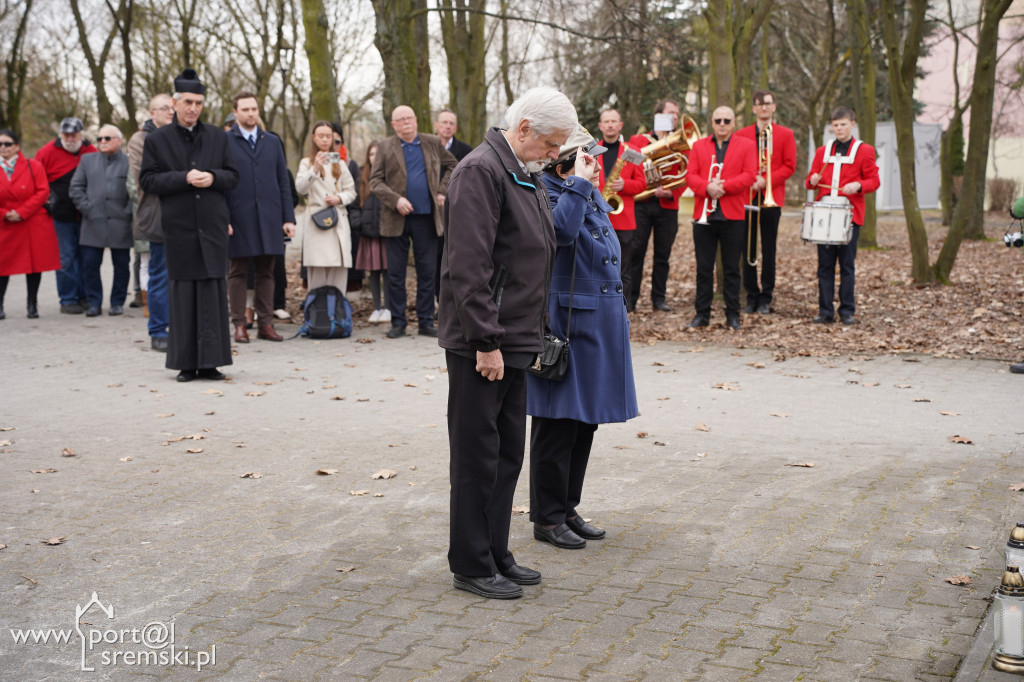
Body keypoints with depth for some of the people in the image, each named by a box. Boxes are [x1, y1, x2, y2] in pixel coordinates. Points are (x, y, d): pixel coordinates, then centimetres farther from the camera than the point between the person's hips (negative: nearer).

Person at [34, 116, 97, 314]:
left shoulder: (91, 152, 4)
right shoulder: (48, 152, -4)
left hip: (85, 216, 3)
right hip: (61, 216, -3)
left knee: (84, 257, 8)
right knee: (66, 259, 0)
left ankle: (83, 296, 18)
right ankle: (67, 300, 7)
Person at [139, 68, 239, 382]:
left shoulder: (217, 136, 11)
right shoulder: (157, 139, 5)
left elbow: (233, 176, 11)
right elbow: (147, 180, -1)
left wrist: (213, 177, -10)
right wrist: (184, 178, -14)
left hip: (213, 226, 2)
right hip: (179, 228, -2)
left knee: (214, 292, 0)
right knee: (183, 294, 1)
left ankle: (209, 362, 5)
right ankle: (186, 363, 8)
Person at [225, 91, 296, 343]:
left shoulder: (273, 142, 13)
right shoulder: (223, 142, 3)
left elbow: (283, 182, 12)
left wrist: (288, 218, 5)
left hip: (268, 219, 3)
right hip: (238, 219, -3)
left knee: (266, 273, 5)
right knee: (237, 273, 2)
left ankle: (265, 324, 10)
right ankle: (239, 325, 7)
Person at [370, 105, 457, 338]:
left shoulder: (432, 143, 9)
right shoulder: (385, 148, 3)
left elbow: (452, 166, 21)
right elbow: (375, 181, -1)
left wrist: (443, 191, 8)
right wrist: (395, 199, -15)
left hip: (426, 217, 1)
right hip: (396, 219, -1)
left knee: (427, 272, 4)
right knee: (395, 273, 2)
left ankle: (426, 321, 12)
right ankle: (398, 322, 10)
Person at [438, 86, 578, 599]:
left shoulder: (526, 176, 16)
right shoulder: (481, 171, -15)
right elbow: (468, 264, -22)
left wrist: (531, 335, 17)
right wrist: (486, 340, -22)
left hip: (514, 342, 10)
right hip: (480, 345, -10)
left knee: (509, 452, 15)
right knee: (477, 456, 0)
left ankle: (495, 555, 26)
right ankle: (471, 566, 10)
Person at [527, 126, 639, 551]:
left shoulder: (593, 197, 15)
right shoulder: (547, 195, -12)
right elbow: (562, 231, -34)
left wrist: (617, 311, 23)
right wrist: (579, 182, -24)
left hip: (600, 323, 9)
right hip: (565, 322, -9)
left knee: (585, 423, 13)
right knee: (557, 425, -1)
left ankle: (567, 509, 25)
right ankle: (547, 517, 10)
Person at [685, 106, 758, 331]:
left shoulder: (746, 146, 6)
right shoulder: (698, 146, 12)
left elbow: (749, 175, -5)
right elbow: (690, 175, 3)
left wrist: (724, 186, -16)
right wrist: (707, 188, -16)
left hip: (733, 216, -1)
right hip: (704, 215, 2)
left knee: (732, 269, 4)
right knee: (704, 268, 5)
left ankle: (733, 315, 11)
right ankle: (702, 314, 12)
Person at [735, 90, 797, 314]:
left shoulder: (785, 134, 6)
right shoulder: (741, 135, 10)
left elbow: (790, 166, 1)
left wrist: (766, 180, -12)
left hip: (771, 198, -2)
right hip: (746, 198, 2)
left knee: (769, 250, 1)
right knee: (748, 249, 3)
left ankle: (766, 299, 8)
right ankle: (752, 297, 11)